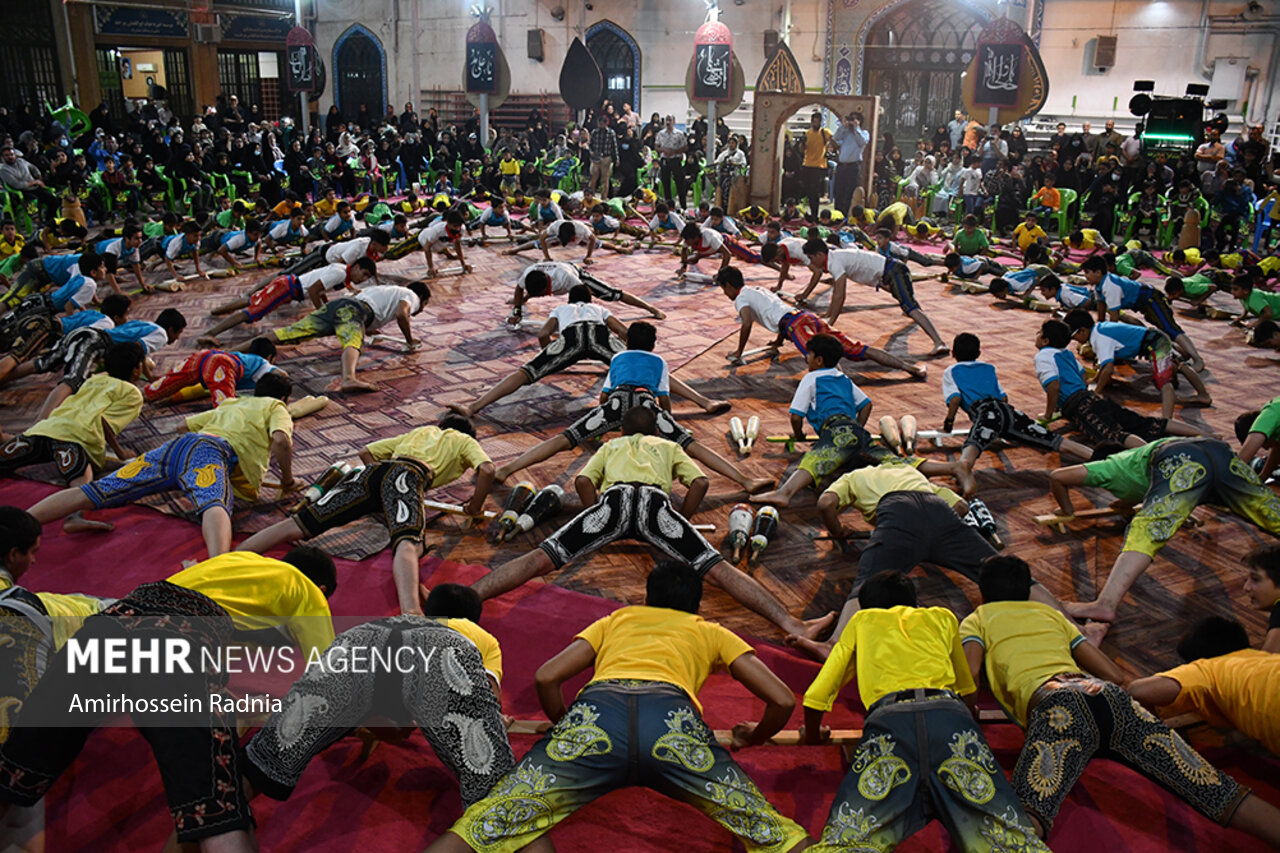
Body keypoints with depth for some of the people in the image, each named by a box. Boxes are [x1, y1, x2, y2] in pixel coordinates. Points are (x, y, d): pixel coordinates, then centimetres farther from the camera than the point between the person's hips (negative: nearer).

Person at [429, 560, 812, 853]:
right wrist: (753, 738, 47)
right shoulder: (712, 633, 36)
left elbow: (546, 677, 25)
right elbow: (782, 700, 27)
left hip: (595, 712, 1)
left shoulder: (615, 620, 39)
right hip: (674, 721, -1)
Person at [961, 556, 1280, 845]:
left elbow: (969, 675, 5)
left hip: (1057, 704, -5)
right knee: (1227, 799, -4)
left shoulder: (975, 620, 26)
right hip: (1110, 697, 5)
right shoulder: (1051, 613, 38)